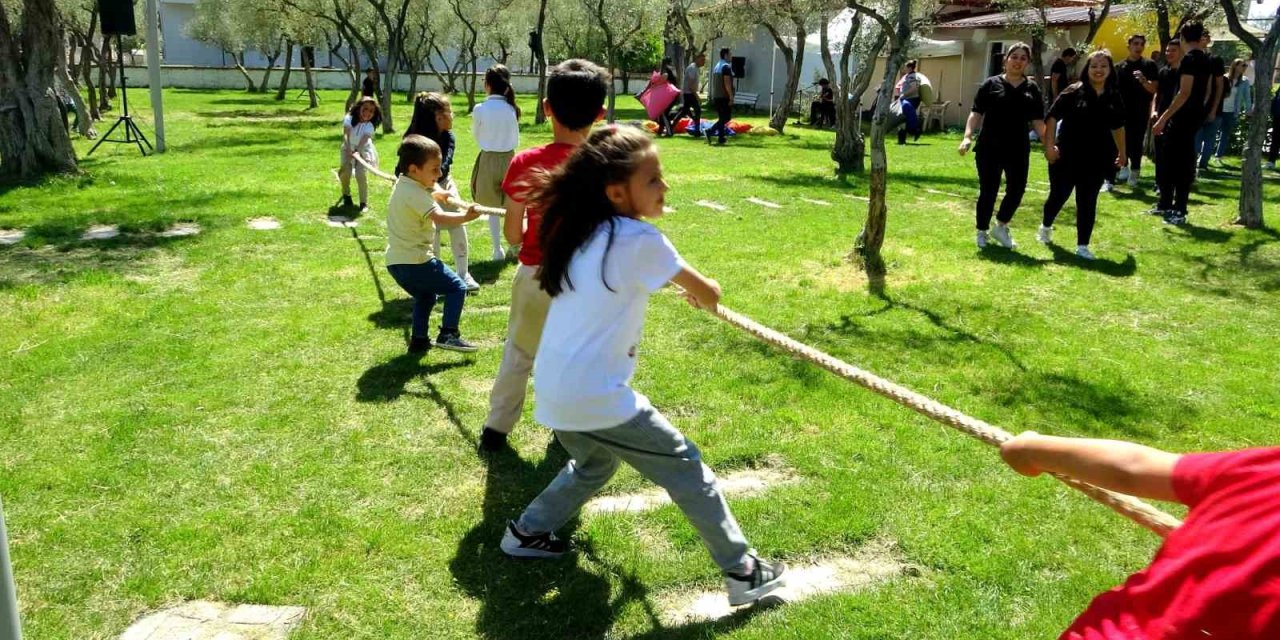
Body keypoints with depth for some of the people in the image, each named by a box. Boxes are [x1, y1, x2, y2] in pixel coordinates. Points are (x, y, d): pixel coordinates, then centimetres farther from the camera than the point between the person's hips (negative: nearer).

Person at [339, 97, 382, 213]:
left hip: (363, 150, -2)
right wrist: (348, 149, -43)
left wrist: (357, 152, -48)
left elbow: (363, 141, -32)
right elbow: (345, 135, -29)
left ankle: (364, 202, -6)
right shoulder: (349, 119, -20)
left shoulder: (369, 126, -21)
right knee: (345, 172, -11)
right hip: (348, 148, 2)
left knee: (361, 174, -19)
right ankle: (346, 195, 19)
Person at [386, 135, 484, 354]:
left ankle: (418, 340, 27)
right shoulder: (416, 194, -17)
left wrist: (438, 193, 23)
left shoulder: (402, 184, 13)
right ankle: (448, 334, -10)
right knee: (457, 288, -2)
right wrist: (466, 217, -43)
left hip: (395, 261, 10)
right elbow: (438, 217, -35)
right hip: (415, 261, -10)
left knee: (425, 297, 28)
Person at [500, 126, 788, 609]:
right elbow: (707, 294, -2)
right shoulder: (641, 241, -15)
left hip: (554, 389, 8)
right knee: (685, 468, 5)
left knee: (596, 463, 33)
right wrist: (703, 295, 21)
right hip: (595, 396, -8)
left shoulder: (582, 232, 8)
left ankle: (527, 532, 40)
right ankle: (743, 573, 12)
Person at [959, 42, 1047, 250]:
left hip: (1018, 150, 3)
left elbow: (1037, 121, 8)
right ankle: (982, 232, 19)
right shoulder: (991, 84, 0)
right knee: (988, 191, 3)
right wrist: (967, 137, -15)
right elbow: (976, 114, -2)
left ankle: (1001, 227, 22)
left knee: (1017, 189, 0)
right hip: (989, 148, -3)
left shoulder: (1032, 89, 8)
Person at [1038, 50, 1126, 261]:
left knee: (1088, 202, 5)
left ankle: (1082, 246, 12)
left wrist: (1121, 152, 21)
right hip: (1067, 157, -3)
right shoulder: (1073, 92, -8)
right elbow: (1052, 117, -9)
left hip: (1096, 159, 3)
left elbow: (1118, 127, 17)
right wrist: (1049, 145, -18)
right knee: (1058, 196, 10)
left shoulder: (1114, 97, 5)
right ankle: (1045, 226, 40)